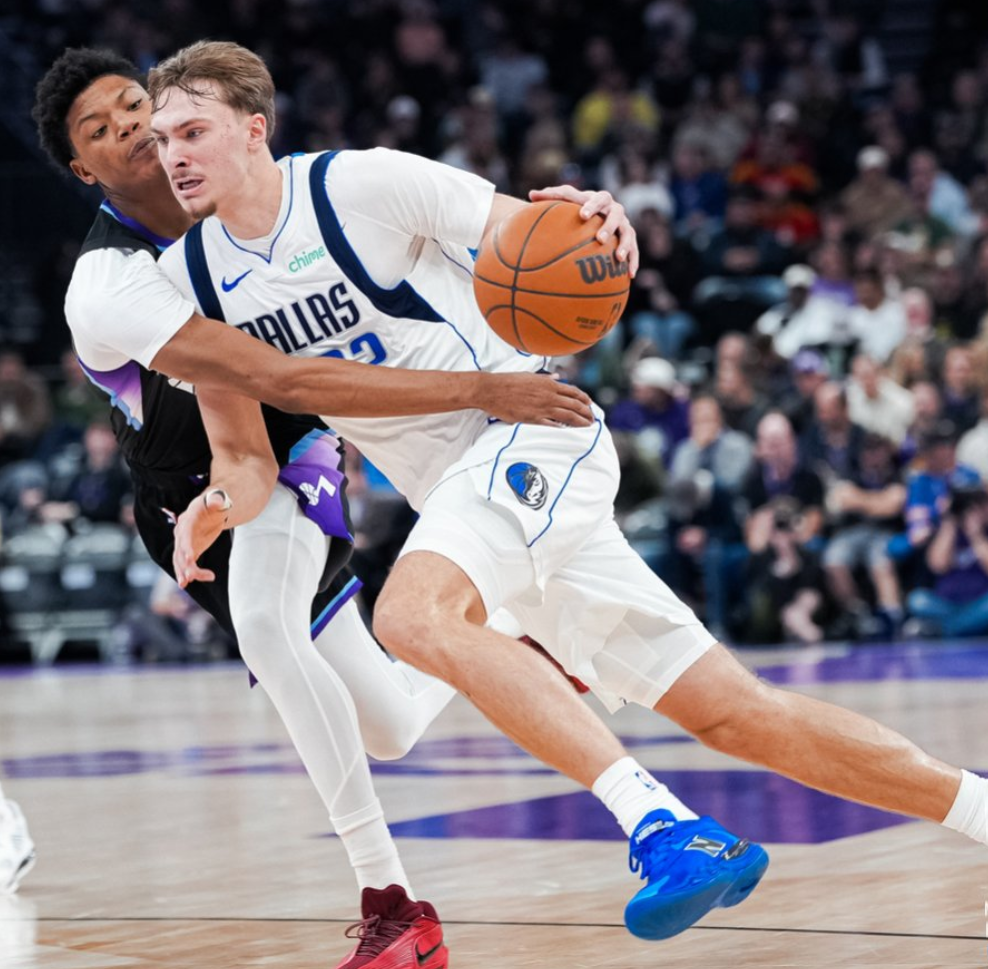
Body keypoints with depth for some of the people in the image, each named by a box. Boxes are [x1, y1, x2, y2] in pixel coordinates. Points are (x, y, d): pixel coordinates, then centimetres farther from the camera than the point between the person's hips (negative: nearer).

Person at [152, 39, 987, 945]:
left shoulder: (360, 183, -12)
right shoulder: (190, 278, 6)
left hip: (530, 429, -6)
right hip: (455, 491, 6)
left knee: (413, 614, -33)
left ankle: (666, 826, -35)